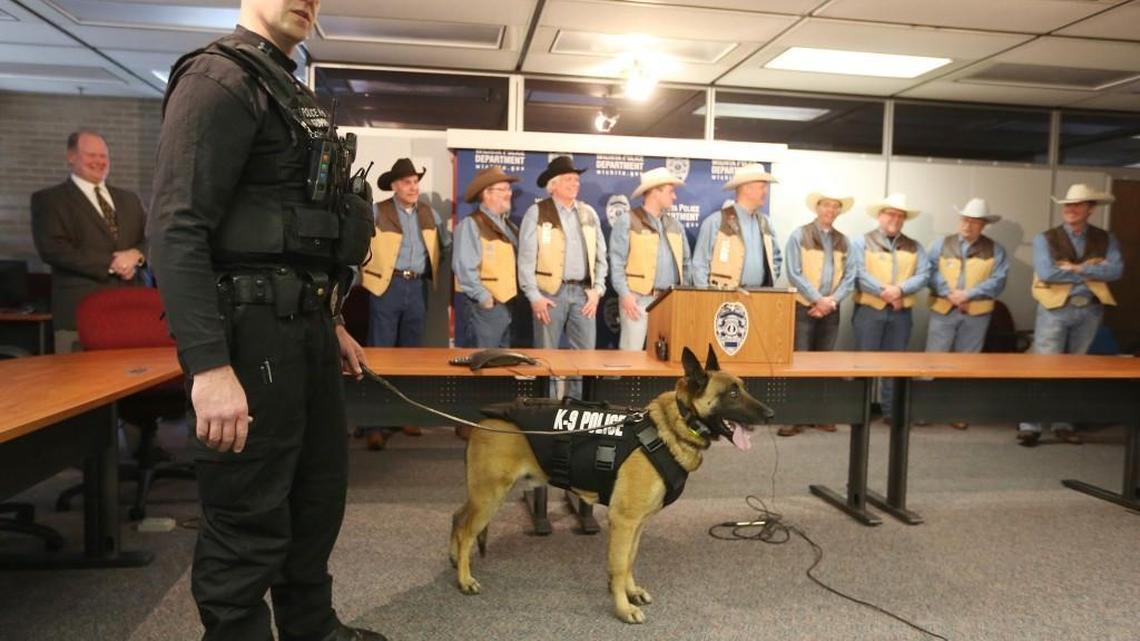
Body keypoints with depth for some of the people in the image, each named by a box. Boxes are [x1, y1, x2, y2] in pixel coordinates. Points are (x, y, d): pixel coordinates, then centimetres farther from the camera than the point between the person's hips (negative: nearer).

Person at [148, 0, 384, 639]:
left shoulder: (292, 91, 19)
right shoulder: (219, 77, -10)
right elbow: (177, 228, -19)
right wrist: (208, 366, -26)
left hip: (302, 325, 10)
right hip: (253, 328, -10)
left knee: (320, 491, 21)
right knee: (249, 522, 1)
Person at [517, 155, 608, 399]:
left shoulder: (588, 213, 13)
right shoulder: (537, 213, -1)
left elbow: (600, 255, 13)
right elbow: (526, 258, -6)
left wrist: (597, 289, 3)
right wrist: (534, 296, -11)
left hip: (583, 292, 4)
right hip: (551, 292, -4)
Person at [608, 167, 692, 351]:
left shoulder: (675, 225, 17)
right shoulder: (627, 222, -2)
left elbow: (686, 262, 21)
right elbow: (617, 263, -7)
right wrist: (625, 294, -16)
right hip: (638, 298, -6)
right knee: (632, 352, -7)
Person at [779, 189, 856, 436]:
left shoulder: (844, 241, 11)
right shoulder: (799, 236, -2)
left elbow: (849, 277, 6)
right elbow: (795, 274, -10)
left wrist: (831, 301, -9)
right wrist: (817, 299, -14)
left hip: (830, 311, 5)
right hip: (804, 308, -4)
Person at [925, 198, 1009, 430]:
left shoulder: (995, 250, 4)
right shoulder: (941, 245, 5)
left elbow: (997, 281, -7)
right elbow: (931, 273, -4)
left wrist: (968, 294, -17)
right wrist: (950, 294, -16)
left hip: (976, 314, 1)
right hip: (943, 310, -1)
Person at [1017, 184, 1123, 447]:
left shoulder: (1106, 240, 6)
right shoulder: (1045, 239, -3)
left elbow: (1116, 270, -10)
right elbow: (1046, 273, -18)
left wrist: (1076, 268, -16)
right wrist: (1092, 272, -10)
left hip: (1090, 311, 3)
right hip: (1055, 309, -3)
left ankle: (1063, 424, 21)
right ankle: (1030, 425, 1)